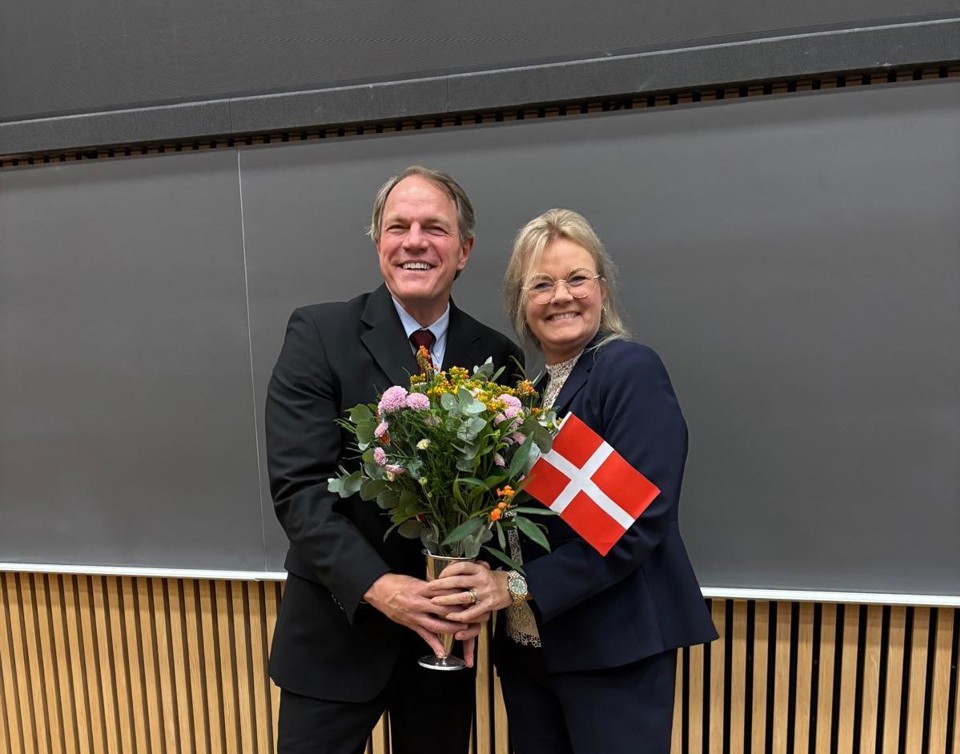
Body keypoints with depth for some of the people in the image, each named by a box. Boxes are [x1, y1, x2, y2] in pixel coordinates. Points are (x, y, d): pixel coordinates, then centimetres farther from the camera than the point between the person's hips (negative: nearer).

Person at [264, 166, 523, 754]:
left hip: (445, 635, 3)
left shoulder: (498, 356, -2)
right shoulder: (319, 334, -10)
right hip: (337, 630, -2)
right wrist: (374, 586, -22)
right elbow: (298, 485, -14)